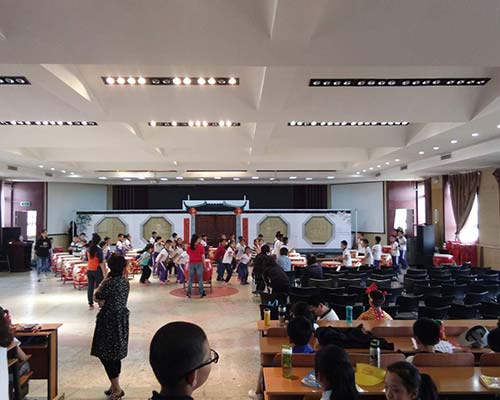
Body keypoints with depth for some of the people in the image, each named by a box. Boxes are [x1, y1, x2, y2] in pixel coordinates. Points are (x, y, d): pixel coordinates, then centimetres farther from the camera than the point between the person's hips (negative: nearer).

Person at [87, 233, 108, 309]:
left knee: (90, 287, 9)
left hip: (89, 270, 5)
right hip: (97, 270, -5)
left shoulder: (88, 249, 3)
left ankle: (90, 304, 15)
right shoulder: (99, 250, -16)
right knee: (99, 287, 3)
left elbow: (87, 260, 13)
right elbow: (101, 262, -17)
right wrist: (104, 273, -14)